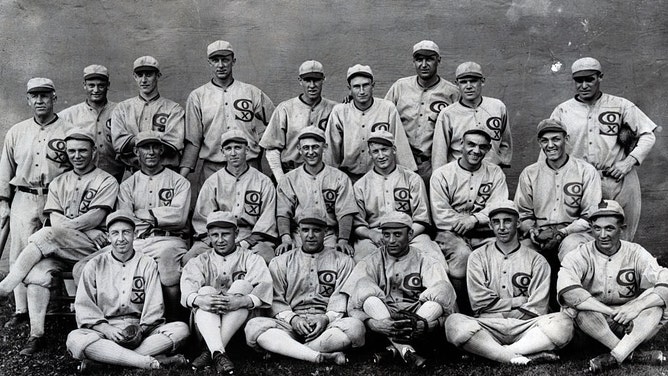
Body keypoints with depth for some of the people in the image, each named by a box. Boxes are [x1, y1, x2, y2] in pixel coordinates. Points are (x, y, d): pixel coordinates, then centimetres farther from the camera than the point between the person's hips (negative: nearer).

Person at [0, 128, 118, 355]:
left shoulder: (107, 181, 7)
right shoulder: (58, 183, 21)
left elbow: (94, 218, -6)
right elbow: (55, 220, 7)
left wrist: (64, 226, -11)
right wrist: (88, 231, -9)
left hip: (92, 248, -4)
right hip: (60, 250, 4)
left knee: (47, 234, -30)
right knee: (38, 270, -27)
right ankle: (36, 335, -25)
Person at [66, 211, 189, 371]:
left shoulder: (147, 264, 12)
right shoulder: (95, 266, 10)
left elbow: (154, 306, 3)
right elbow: (83, 306, 0)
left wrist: (141, 330, -16)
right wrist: (106, 329, -17)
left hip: (142, 329, 1)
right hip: (104, 328, -1)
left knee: (182, 329, -25)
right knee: (74, 338, -33)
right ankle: (151, 361, -39)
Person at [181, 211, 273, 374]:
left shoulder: (251, 259, 10)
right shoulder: (200, 262, 15)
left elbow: (263, 289, -10)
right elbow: (187, 290, -7)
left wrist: (241, 301, -32)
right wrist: (199, 300, -31)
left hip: (241, 324, -1)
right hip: (205, 325, 1)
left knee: (242, 285, -23)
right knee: (206, 291, -23)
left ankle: (210, 352, -31)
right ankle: (218, 354, -43)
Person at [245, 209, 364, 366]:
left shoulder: (343, 261, 15)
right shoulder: (280, 262, 18)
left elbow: (342, 298, 4)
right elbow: (275, 300, 9)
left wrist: (326, 318, -15)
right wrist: (292, 319, -11)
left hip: (328, 324, -1)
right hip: (290, 324, 1)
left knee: (355, 326, -34)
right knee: (254, 325, -29)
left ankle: (284, 349, -29)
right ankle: (319, 356, -41)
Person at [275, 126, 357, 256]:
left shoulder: (340, 178, 9)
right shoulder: (288, 180, 11)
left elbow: (345, 213, 0)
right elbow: (283, 213, 2)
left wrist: (343, 240, -17)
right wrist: (286, 238, -17)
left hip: (329, 236, 0)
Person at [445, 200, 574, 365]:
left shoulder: (536, 260, 12)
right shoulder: (478, 257, 13)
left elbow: (536, 308, 2)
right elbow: (480, 302, 1)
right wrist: (520, 301, 0)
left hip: (524, 328, 0)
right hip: (487, 329, 0)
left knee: (564, 323, -28)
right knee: (454, 322, -32)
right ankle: (523, 359, -33)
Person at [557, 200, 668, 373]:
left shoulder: (636, 253, -3)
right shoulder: (581, 256, -8)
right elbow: (566, 289, -28)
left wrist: (636, 306, -33)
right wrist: (611, 312, -32)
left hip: (631, 325, 1)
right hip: (594, 325, -1)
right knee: (578, 303, -31)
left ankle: (615, 357, -32)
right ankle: (633, 354, -25)